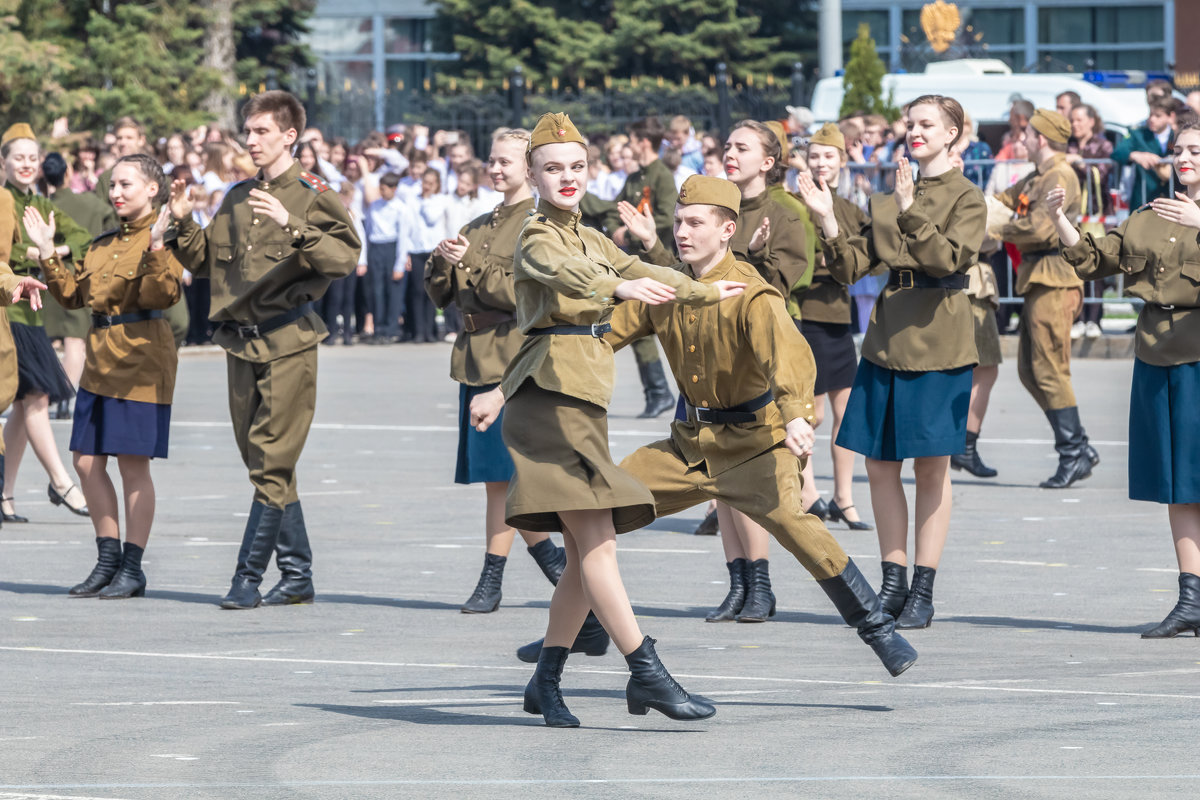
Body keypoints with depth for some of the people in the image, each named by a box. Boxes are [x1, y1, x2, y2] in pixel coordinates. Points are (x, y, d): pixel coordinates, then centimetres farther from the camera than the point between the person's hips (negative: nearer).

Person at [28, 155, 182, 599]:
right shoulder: (103, 244, 17)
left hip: (141, 360, -8)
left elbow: (161, 296, -18)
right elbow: (74, 294, 16)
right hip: (101, 358, 8)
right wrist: (48, 253, 10)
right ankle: (108, 559, 18)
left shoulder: (164, 239, -7)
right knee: (87, 461, 7)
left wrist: (156, 248, -29)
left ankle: (133, 569, 5)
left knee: (133, 462, -3)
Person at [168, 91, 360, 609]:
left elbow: (345, 257, -17)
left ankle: (248, 578, -7)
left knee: (272, 462, -8)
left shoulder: (312, 196, -4)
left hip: (287, 342, -7)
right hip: (241, 342, 7)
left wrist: (292, 226, -28)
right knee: (260, 462, 9)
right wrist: (184, 223, 4)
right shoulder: (237, 198, 16)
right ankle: (296, 576, 16)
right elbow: (205, 261, 21)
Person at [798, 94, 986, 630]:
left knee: (931, 466, -1)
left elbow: (950, 259, -18)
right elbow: (854, 266, 9)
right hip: (887, 339, 6)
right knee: (880, 464, 5)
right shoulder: (891, 197, 13)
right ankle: (892, 584, 15)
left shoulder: (966, 198, -3)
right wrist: (828, 221, -5)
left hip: (937, 341, -6)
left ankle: (923, 592, 5)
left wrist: (911, 213, -26)